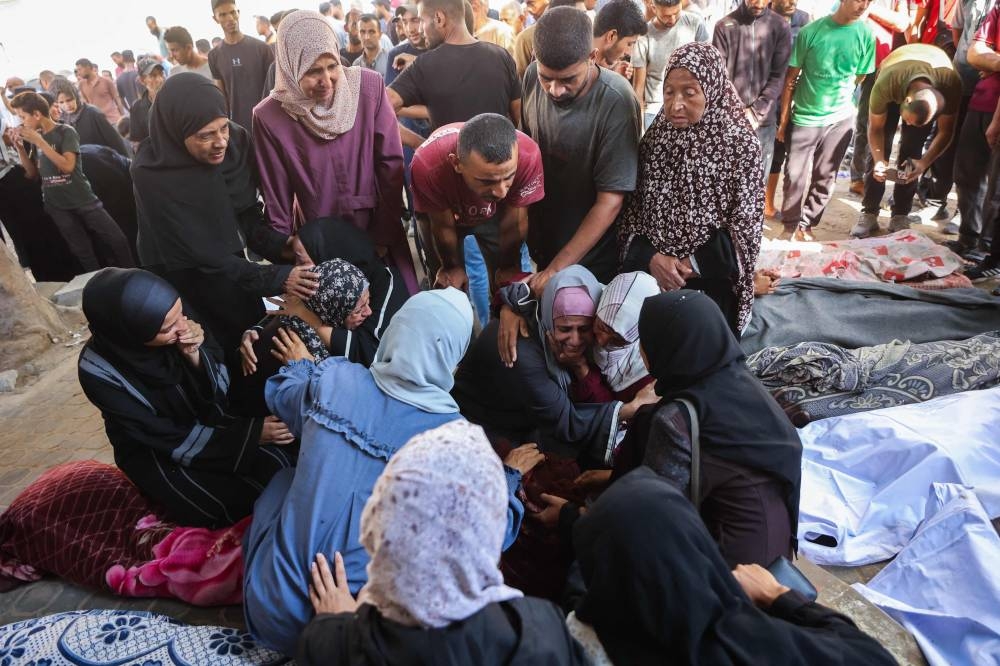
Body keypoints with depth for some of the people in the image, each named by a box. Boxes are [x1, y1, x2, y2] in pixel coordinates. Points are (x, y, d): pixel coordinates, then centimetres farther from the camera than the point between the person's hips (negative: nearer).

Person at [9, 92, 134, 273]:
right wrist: (20, 148, 0)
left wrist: (39, 142, -19)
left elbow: (67, 166, -20)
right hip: (57, 206, 5)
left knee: (117, 241, -5)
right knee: (83, 253, 6)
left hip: (83, 200, -5)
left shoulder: (66, 132, -7)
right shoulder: (36, 137, 10)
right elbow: (32, 174, 12)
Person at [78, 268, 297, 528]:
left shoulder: (175, 318, -21)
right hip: (156, 453, -3)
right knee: (243, 505, -22)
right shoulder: (99, 371, -27)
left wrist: (194, 355, -30)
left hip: (207, 418, 3)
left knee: (282, 465, -20)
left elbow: (220, 387, -10)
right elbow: (171, 440, -20)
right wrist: (249, 435, -22)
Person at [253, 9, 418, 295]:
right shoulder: (270, 116, -12)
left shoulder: (369, 86, -11)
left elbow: (391, 164, -6)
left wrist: (385, 234, -7)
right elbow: (277, 199, -5)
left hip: (377, 231, 1)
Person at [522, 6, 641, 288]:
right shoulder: (533, 77, -11)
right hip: (540, 243, 5)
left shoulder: (615, 102, -26)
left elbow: (610, 200, -23)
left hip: (591, 258, -4)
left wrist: (557, 270, -24)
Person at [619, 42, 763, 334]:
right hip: (648, 274, 3)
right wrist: (650, 257, -14)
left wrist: (691, 265, -14)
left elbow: (743, 227, -8)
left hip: (710, 283, -3)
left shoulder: (740, 144, -10)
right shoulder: (656, 135, 1)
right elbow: (634, 206, 1)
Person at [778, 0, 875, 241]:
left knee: (825, 178, 9)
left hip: (841, 119, 2)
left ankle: (806, 224, 24)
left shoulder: (866, 35, -4)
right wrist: (783, 120, -5)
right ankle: (791, 224, 21)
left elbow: (859, 78, 9)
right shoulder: (810, 31, -10)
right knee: (795, 177, 2)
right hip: (804, 117, -2)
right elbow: (791, 79, -5)